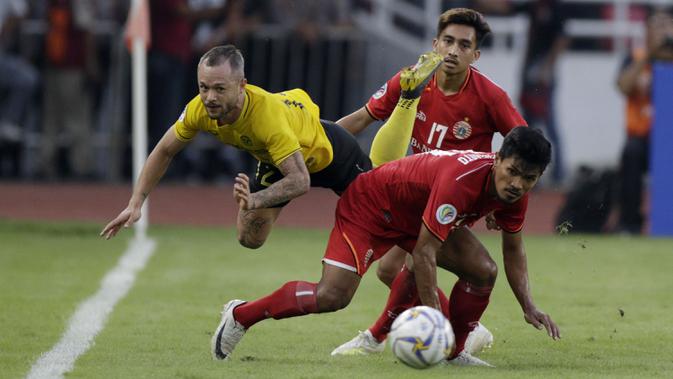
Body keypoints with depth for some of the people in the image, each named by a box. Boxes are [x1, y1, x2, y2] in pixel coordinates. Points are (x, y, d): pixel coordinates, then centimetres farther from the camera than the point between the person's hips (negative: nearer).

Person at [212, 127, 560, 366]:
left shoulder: (515, 190, -14)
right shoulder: (461, 180, -40)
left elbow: (513, 249, 4)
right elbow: (423, 254, -36)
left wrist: (528, 305, -5)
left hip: (420, 213, 8)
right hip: (371, 204, -8)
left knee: (482, 271, -8)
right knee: (332, 296, -20)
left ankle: (453, 353, 10)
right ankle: (240, 315, 0)